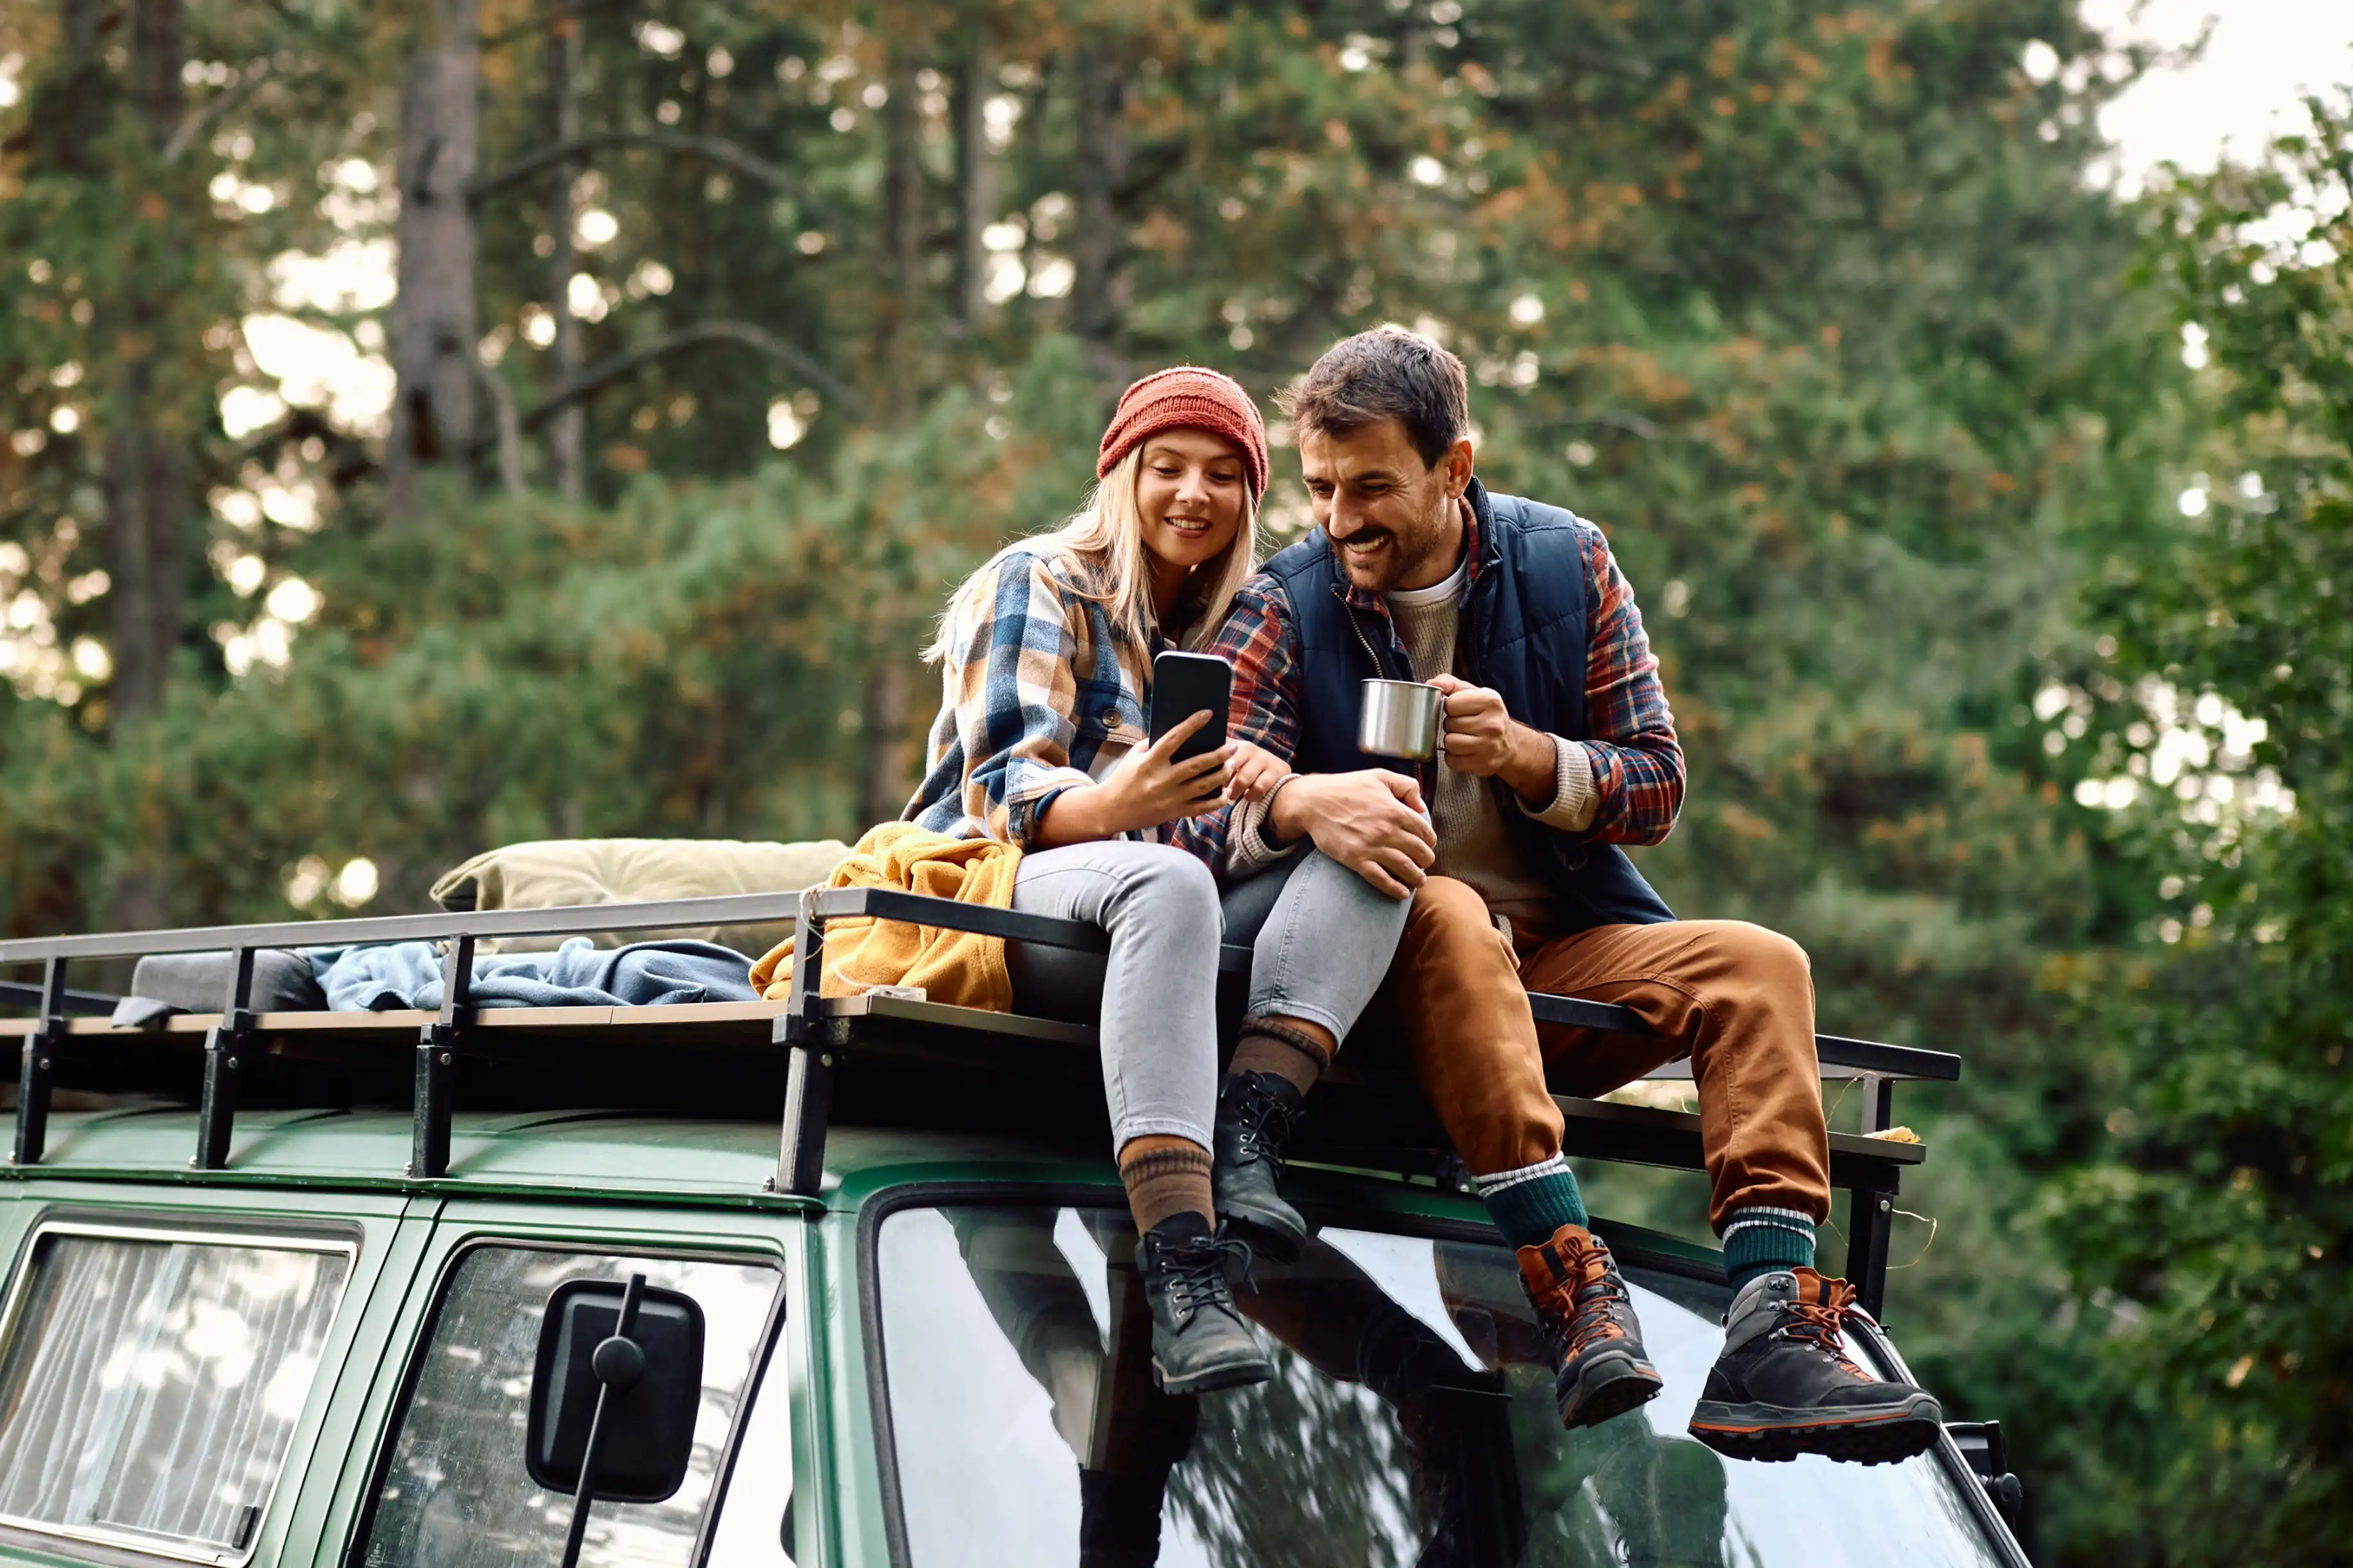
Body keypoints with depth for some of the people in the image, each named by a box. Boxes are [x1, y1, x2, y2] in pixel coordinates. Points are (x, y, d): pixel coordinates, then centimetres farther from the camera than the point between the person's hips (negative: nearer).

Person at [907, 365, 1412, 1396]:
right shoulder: (1039, 583, 6)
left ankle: (1246, 1139, -38)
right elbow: (1001, 792, -8)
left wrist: (1264, 791, -10)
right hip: (996, 902, -6)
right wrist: (1115, 806, -32)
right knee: (1165, 884, -39)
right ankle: (1183, 1278, -52)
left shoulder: (1228, 632, 25)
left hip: (1158, 918, 6)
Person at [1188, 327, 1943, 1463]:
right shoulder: (1282, 612, -1)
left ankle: (1772, 1334, -35)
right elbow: (1208, 813, -15)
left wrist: (1522, 753, -17)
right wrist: (1306, 803, -38)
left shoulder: (1566, 563, 5)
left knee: (1757, 965, -19)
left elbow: (1657, 787, 3)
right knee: (1445, 916, -35)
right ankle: (1574, 1287, -46)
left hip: (1560, 957, 3)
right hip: (1385, 970, -3)